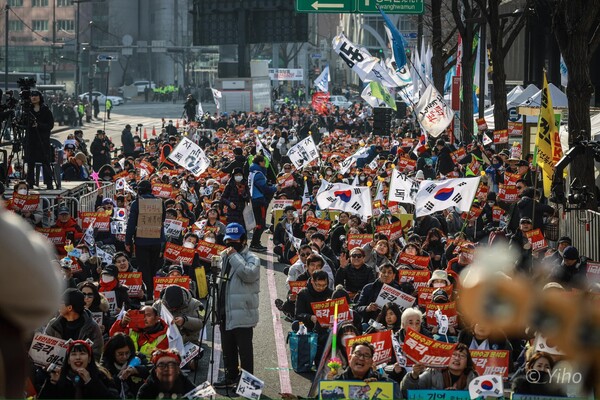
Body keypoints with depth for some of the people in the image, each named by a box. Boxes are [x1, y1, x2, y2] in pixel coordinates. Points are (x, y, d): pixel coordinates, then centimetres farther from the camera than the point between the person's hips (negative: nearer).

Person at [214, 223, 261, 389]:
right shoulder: (225, 257, 17)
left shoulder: (251, 258, -7)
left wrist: (234, 256, -21)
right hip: (226, 313, 8)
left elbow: (249, 274, -29)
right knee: (228, 348, 17)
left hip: (242, 314, -8)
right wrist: (218, 309, 24)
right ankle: (230, 376, 28)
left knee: (244, 348, -3)